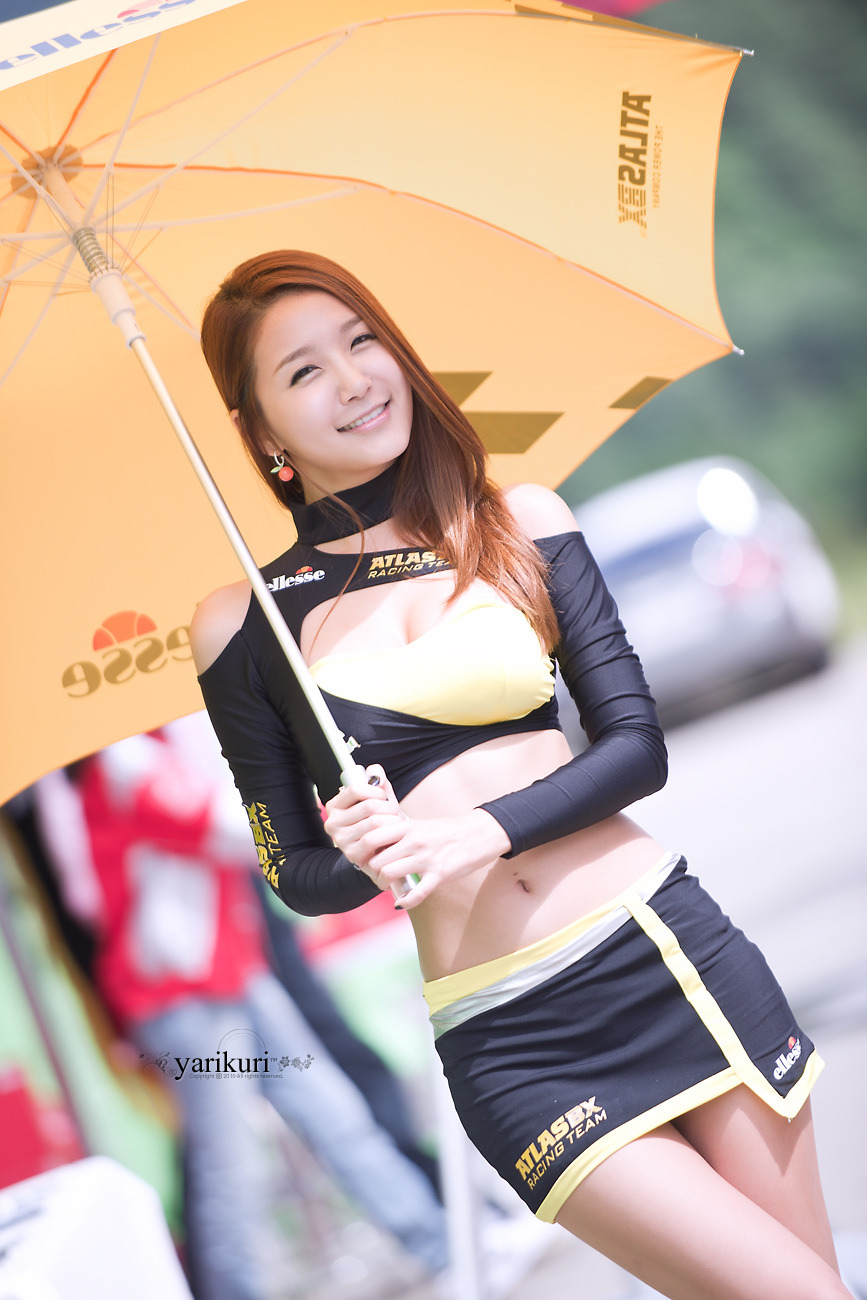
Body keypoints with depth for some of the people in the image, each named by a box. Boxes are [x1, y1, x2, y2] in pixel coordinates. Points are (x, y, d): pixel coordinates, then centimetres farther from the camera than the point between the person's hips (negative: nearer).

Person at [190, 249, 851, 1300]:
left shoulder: (517, 525, 6)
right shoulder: (242, 625, 3)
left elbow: (637, 744, 1)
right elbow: (292, 870, 8)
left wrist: (486, 829, -15)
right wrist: (366, 861, -15)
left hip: (668, 950, 2)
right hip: (500, 1043, -2)